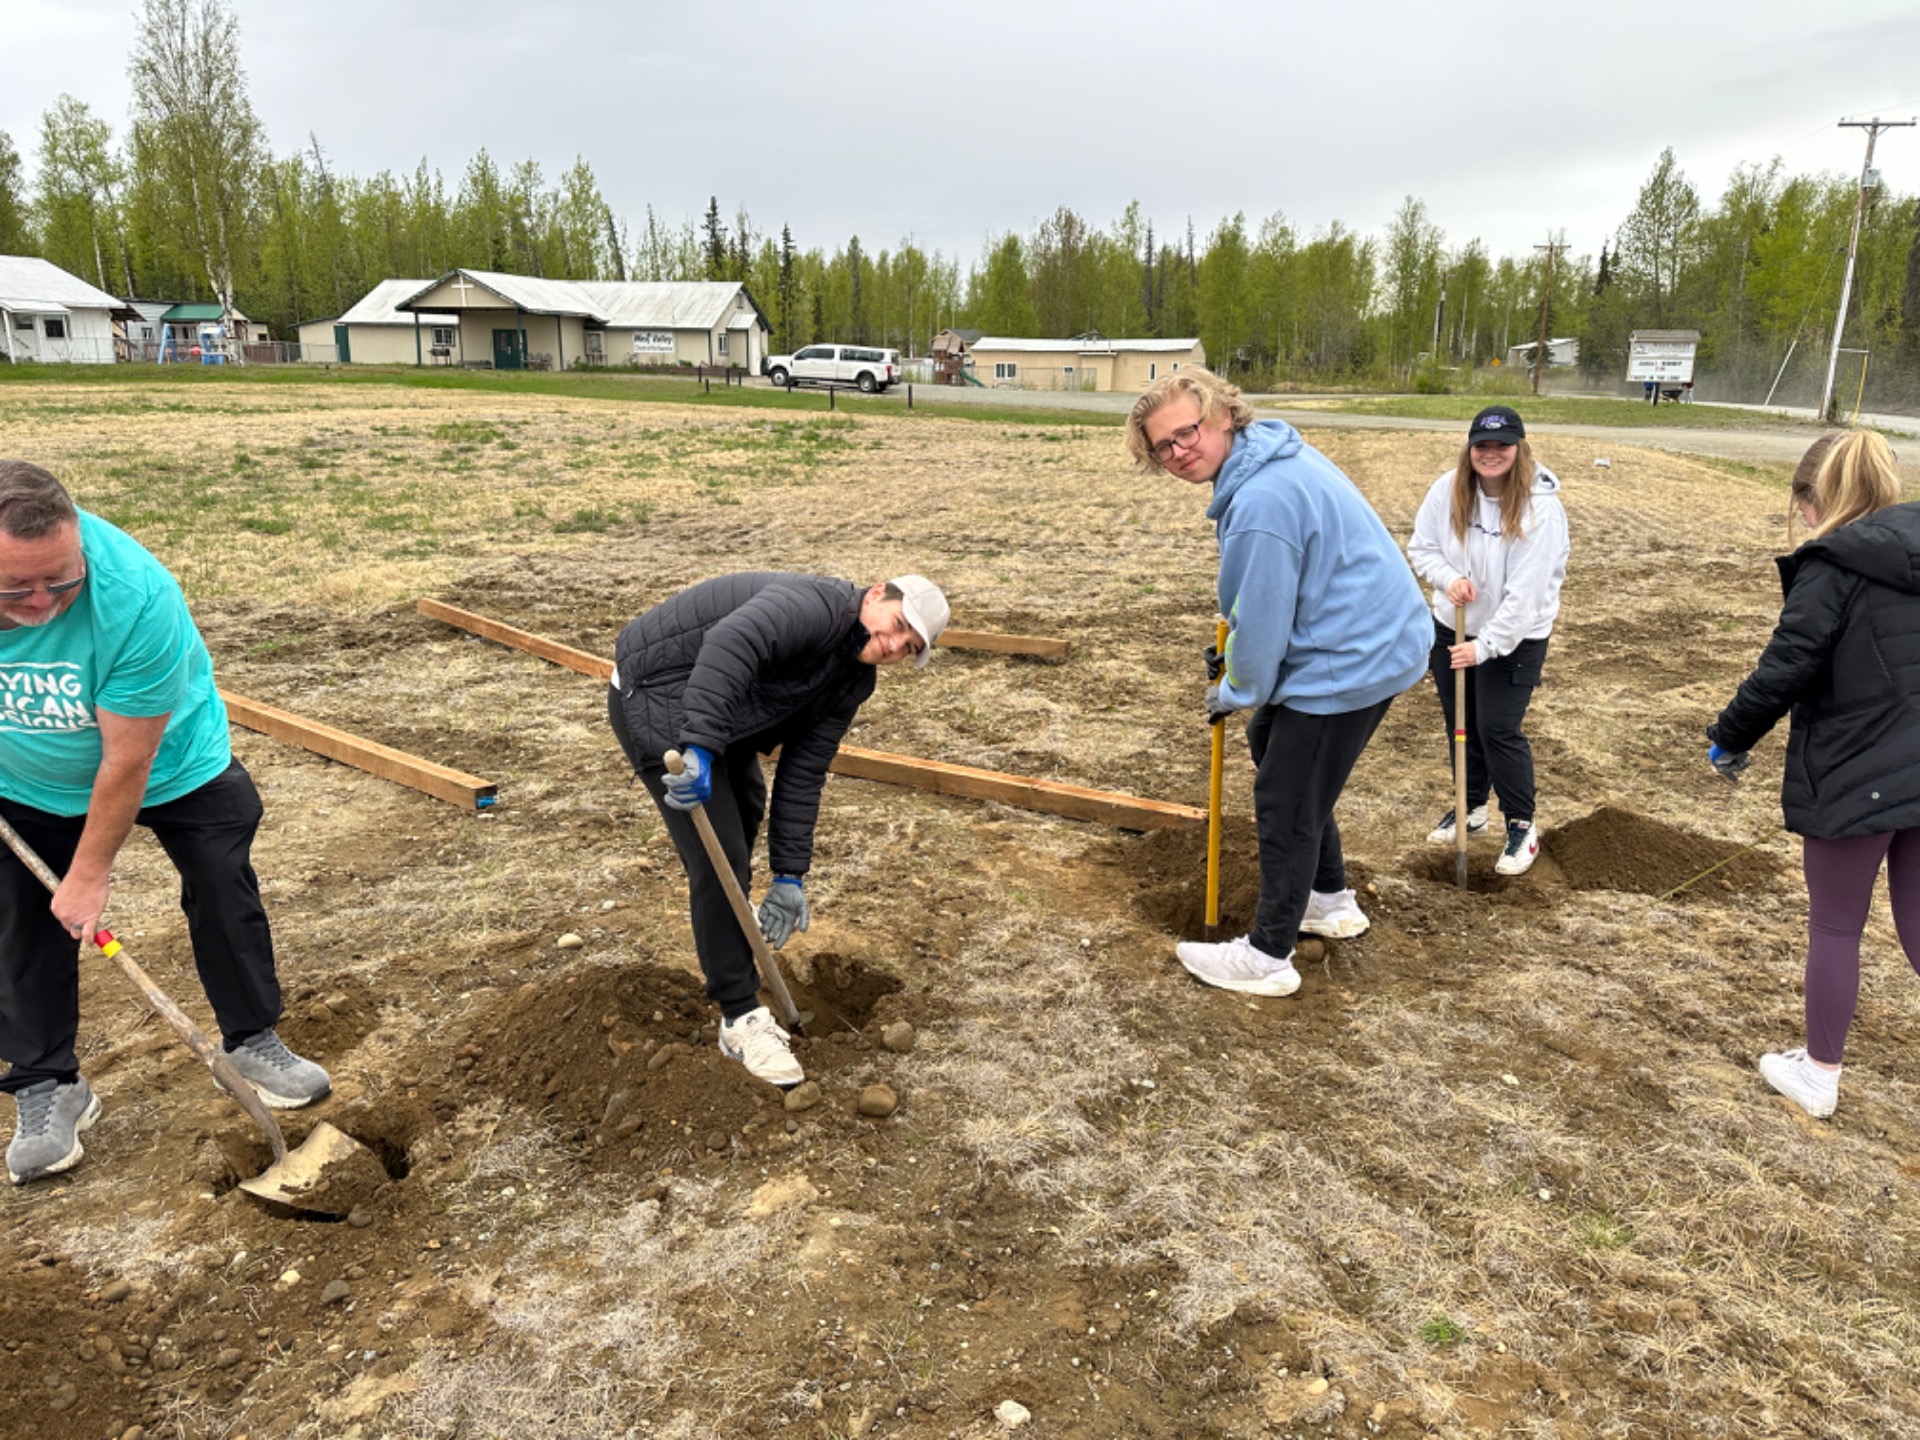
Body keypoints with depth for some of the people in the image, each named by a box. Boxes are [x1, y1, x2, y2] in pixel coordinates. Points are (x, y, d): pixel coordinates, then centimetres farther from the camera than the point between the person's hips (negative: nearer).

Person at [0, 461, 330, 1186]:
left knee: (224, 896, 2)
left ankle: (254, 1042, 22)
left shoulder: (136, 596, -40)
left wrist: (89, 874, -22)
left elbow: (128, 761, -30)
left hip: (173, 764, -3)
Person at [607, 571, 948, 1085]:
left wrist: (790, 874, -3)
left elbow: (804, 772, 1)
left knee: (745, 812, 31)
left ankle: (720, 933, 58)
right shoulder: (816, 605, -26)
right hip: (656, 696, -11)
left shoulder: (851, 681, 2)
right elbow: (730, 642, -44)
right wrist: (701, 747, -52)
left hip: (712, 718, 11)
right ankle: (740, 1018, 0)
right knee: (720, 853, -12)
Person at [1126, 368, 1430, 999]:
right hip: (1374, 638, 11)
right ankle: (1330, 899, 38)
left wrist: (1233, 692, -2)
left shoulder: (1260, 503, -27)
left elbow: (1261, 623, -20)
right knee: (1269, 741, 25)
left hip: (1350, 662, -11)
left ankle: (1266, 957, 18)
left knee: (1285, 802, 1)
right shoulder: (1278, 450, 6)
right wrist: (1231, 658, 18)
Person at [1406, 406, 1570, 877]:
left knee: (1498, 730, -5)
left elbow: (1526, 592, -24)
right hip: (1450, 627, 5)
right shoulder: (1448, 489, -10)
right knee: (1459, 724, 15)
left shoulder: (1541, 507, -22)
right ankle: (1471, 807, 36)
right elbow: (1421, 547, 0)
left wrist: (1486, 646, -26)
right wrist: (1448, 577, -21)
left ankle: (1522, 826, 15)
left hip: (1515, 639, -5)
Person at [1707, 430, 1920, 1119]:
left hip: (1853, 779, -6)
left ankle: (1819, 1074, 25)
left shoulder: (1834, 567, -15)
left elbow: (1784, 668, -17)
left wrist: (1731, 736, -3)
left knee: (1834, 927, 10)